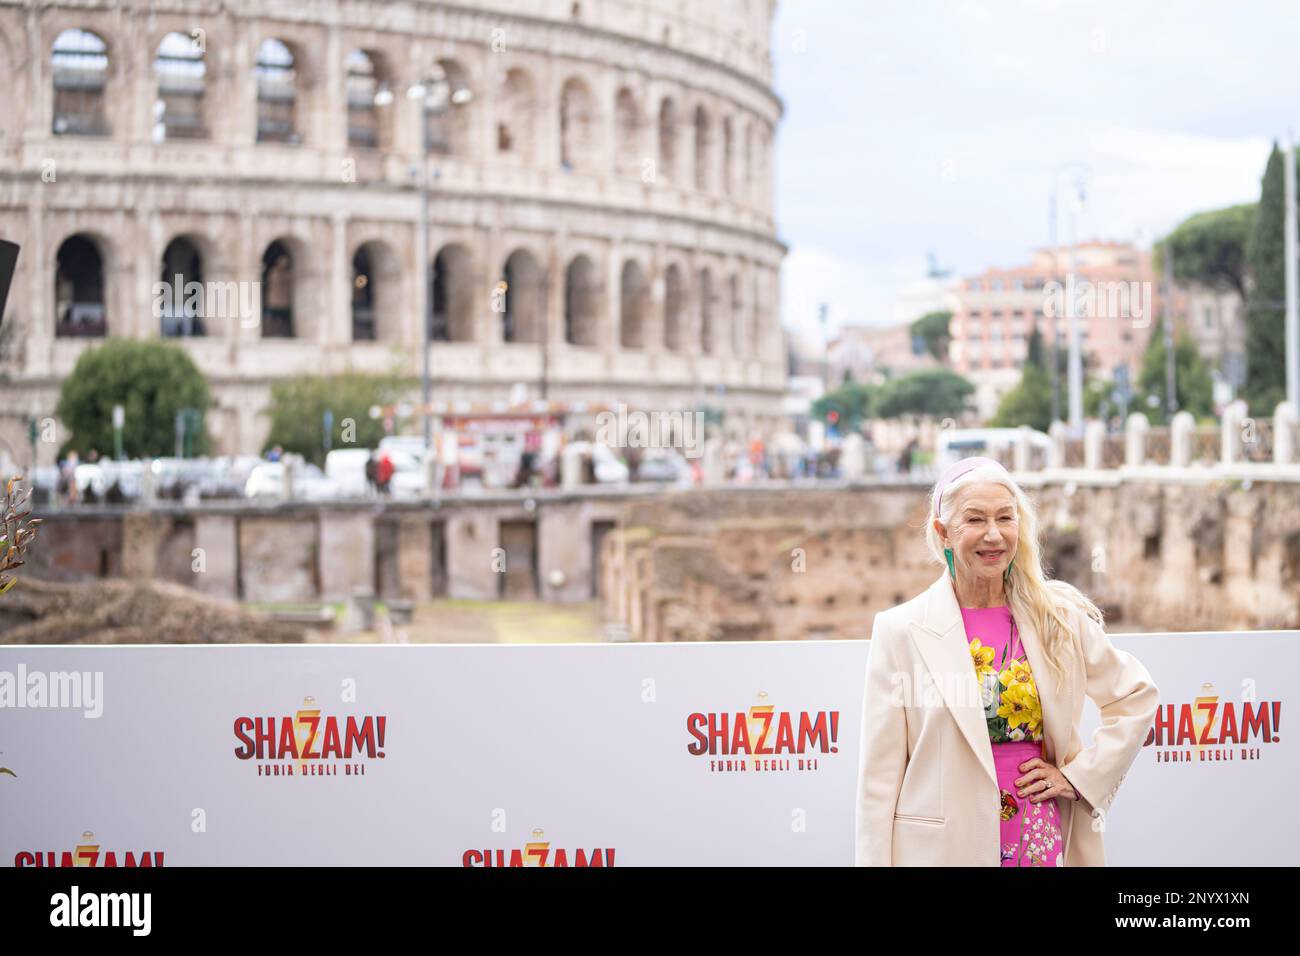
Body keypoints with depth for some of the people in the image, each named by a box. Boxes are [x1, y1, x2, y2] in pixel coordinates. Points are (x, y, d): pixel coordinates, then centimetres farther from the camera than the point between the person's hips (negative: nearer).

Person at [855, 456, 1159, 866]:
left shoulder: (1059, 618, 3)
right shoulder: (901, 630, -5)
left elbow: (1136, 696, 14)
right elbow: (880, 773, -5)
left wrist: (1080, 774, 3)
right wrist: (876, 859, -9)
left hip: (1046, 842, 2)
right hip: (945, 847, -2)